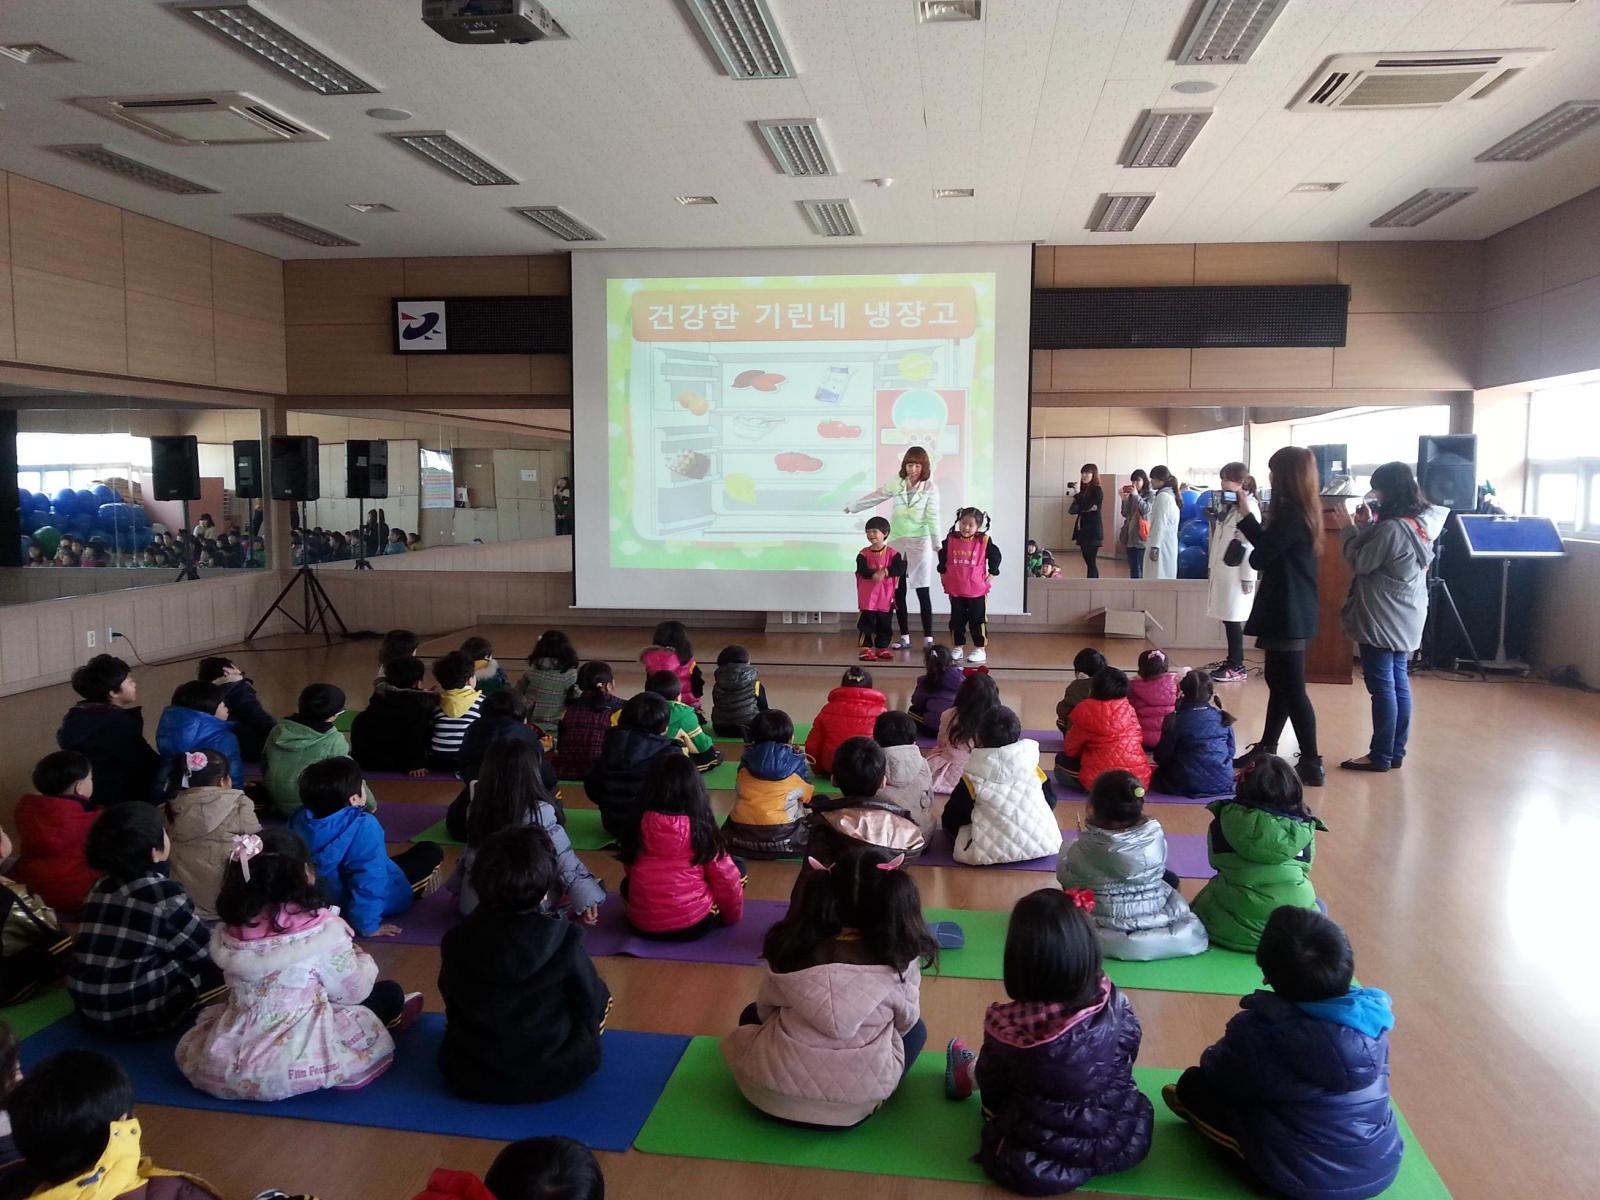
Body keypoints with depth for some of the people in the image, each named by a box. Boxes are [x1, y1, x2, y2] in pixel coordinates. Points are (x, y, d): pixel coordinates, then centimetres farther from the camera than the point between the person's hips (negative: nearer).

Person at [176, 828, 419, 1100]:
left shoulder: (229, 932, -4)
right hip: (297, 1066, -4)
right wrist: (363, 961, 18)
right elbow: (352, 991, -4)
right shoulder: (321, 927, -17)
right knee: (389, 994, 11)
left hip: (226, 1067, 5)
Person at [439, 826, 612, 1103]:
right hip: (550, 1078, -2)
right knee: (600, 1002, 19)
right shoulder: (565, 942, -24)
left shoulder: (456, 941, -16)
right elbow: (592, 1003, -9)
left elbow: (452, 1002, 2)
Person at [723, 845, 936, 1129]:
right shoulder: (901, 961, -7)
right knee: (916, 1030, 26)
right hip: (856, 1106, -1)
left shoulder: (793, 947, -4)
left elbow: (765, 1009, 8)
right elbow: (906, 1022, 7)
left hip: (772, 1094, 1)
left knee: (751, 1015, 32)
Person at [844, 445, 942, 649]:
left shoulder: (930, 488, -4)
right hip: (897, 542, 4)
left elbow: (932, 517, -10)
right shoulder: (896, 484, 5)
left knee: (923, 591, -3)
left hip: (920, 543, -4)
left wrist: (938, 543, -18)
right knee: (899, 591, 5)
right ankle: (905, 637, 14)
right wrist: (851, 507, 23)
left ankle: (928, 638, 0)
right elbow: (874, 497, 16)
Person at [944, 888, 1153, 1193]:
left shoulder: (1006, 1025, -26)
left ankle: (967, 1074, 54)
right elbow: (1127, 1056, 1)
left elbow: (993, 1090, -7)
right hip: (1123, 1142, 2)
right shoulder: (1115, 1005, -21)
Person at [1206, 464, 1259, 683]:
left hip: (1236, 572, -8)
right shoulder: (1228, 505, 15)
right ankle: (1233, 660, 20)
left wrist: (1247, 576, -17)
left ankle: (1236, 667, 1)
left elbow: (1251, 543, -16)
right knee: (1227, 618, 11)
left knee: (1233, 619, -5)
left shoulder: (1249, 506, -13)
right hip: (1222, 570, 8)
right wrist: (1212, 566, 13)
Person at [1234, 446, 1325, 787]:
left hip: (1288, 613, -10)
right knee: (1278, 681, 19)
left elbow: (1260, 555, -15)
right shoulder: (1301, 511, 10)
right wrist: (1244, 514, 12)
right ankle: (1266, 749, 31)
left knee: (1292, 688, -5)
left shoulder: (1291, 514, -20)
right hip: (1290, 610, 10)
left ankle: (1311, 765, -1)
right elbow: (1269, 543, 16)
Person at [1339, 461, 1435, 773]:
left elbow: (1360, 563, -14)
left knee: (1382, 686, -3)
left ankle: (1381, 756, 3)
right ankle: (1395, 752, 17)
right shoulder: (1418, 524, 9)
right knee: (1399, 683, 11)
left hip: (1382, 620, -9)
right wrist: (1367, 526, 7)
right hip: (1405, 619, 9)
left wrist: (1350, 530, -3)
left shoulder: (1392, 528, -21)